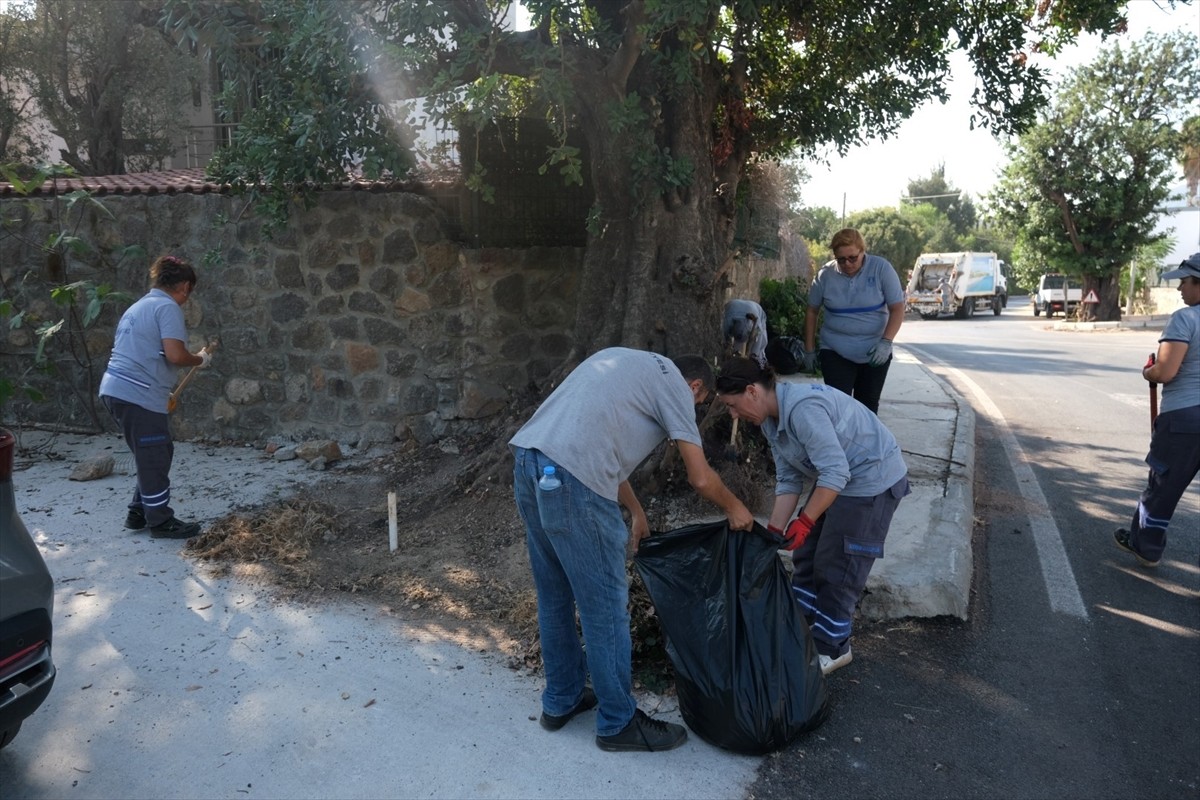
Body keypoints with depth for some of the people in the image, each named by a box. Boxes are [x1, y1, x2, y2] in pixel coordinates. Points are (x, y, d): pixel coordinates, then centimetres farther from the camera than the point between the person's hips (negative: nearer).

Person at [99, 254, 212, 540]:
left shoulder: (137, 307, 21)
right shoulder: (168, 307, -8)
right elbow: (175, 355, -19)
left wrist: (162, 389, 31)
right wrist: (200, 359, 1)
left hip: (115, 390, 10)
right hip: (138, 395, -10)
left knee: (151, 456, 20)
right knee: (155, 458, 1)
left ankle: (138, 513, 28)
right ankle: (161, 521, 12)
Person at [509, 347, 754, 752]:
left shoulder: (626, 363, 29)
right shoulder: (673, 382, 6)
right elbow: (700, 478, 2)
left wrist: (636, 513, 39)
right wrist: (734, 508, 23)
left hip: (526, 460, 9)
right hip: (571, 481, -9)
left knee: (554, 597, 22)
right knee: (605, 608, 6)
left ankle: (561, 700, 38)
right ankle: (618, 723, 22)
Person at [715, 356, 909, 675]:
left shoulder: (802, 408, -31)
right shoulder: (771, 420, -1)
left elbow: (835, 473, -32)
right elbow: (788, 480, 2)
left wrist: (804, 522, -28)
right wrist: (774, 530, -3)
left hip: (874, 479, -9)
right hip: (839, 477, 9)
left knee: (837, 566, -2)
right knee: (807, 555, 13)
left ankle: (831, 648, 15)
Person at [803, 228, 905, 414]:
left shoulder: (881, 268, -9)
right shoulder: (825, 275, -5)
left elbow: (897, 308, -8)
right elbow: (812, 312, 7)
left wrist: (886, 342, -22)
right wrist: (809, 349, 8)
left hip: (875, 354, 1)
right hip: (835, 353, 0)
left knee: (868, 406, 11)